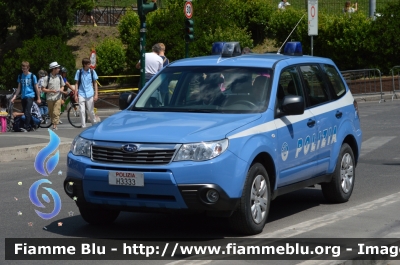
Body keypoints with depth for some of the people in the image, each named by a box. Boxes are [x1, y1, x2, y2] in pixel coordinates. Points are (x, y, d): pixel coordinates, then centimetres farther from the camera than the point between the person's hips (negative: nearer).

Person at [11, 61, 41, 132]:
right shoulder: (20, 76, 9)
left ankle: (26, 127, -18)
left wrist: (38, 98, 2)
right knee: (24, 112, 6)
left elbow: (36, 88, 2)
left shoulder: (32, 76, -2)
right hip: (23, 96, 5)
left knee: (27, 112, -17)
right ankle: (30, 126, 15)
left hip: (30, 96, -5)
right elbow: (19, 88, 14)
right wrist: (14, 96, 6)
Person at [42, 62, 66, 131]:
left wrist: (61, 90, -3)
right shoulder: (47, 78, -5)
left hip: (58, 97, 1)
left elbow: (62, 86, 19)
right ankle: (53, 123, 23)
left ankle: (55, 126, -16)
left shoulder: (59, 77, 6)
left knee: (56, 112, -12)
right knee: (51, 113, 8)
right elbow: (43, 89, -5)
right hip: (50, 98, -1)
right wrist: (51, 90, -18)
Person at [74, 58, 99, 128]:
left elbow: (95, 83, 5)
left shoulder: (92, 71, 0)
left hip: (90, 94, 0)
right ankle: (83, 126, 3)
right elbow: (76, 83, 4)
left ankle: (94, 124, 22)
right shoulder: (79, 72, -1)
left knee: (91, 111, 5)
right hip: (81, 94, 0)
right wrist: (76, 95, -1)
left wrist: (96, 94, -1)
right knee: (82, 111, -4)